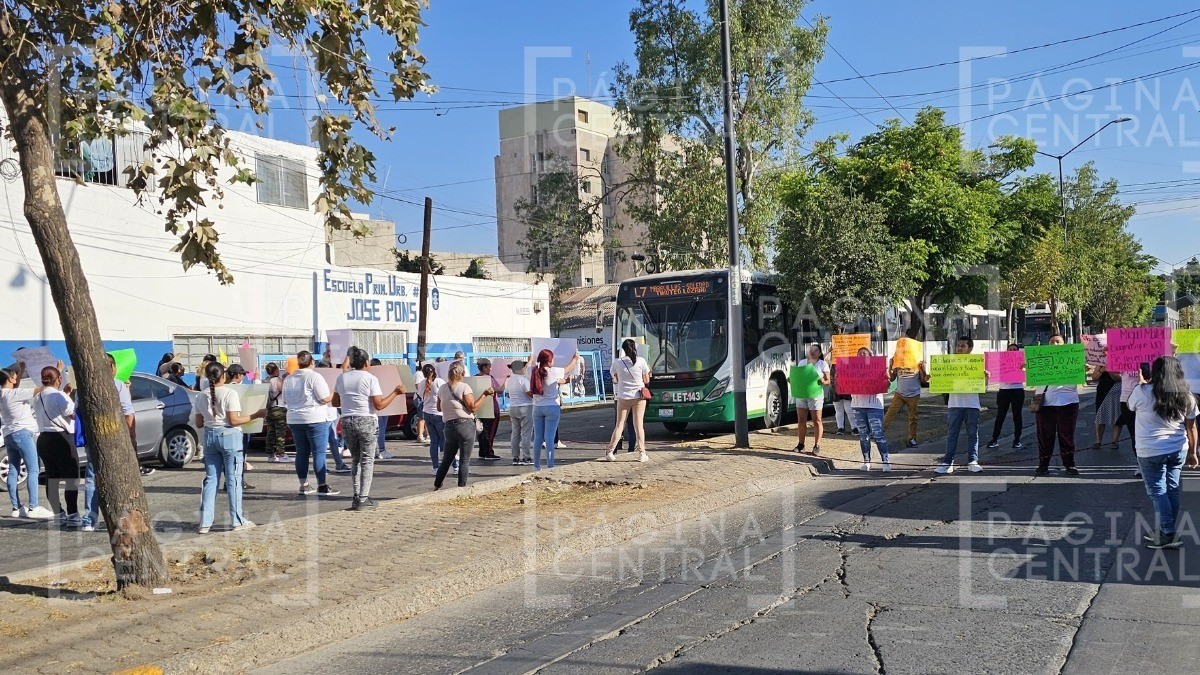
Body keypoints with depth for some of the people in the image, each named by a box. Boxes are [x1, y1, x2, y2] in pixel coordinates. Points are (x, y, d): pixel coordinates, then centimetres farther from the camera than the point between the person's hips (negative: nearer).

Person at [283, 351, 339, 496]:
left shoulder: (288, 379, 8)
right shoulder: (314, 377, -12)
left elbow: (285, 401, 16)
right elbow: (325, 399, -15)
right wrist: (333, 394, 4)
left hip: (294, 420, 6)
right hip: (315, 419, -6)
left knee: (301, 452, 12)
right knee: (319, 453, -3)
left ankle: (304, 485, 16)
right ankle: (322, 486, -3)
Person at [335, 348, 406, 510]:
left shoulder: (341, 378, 5)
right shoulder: (370, 378, -8)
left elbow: (335, 402, 11)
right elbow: (379, 405, -13)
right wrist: (396, 392, -4)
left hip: (347, 422, 4)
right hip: (366, 422, -4)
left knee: (355, 460, 15)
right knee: (367, 460, 2)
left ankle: (357, 497, 12)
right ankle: (363, 498, -2)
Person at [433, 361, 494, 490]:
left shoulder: (442, 388, 8)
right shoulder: (464, 387, -9)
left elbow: (439, 407, 18)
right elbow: (473, 407, -12)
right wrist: (484, 394, -9)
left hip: (449, 426, 5)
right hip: (466, 425, -5)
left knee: (447, 458, 17)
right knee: (465, 460, 2)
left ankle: (436, 486, 20)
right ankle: (461, 487, 3)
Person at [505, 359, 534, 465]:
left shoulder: (508, 380, 7)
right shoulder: (524, 380, -15)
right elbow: (530, 394, -19)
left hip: (512, 408, 7)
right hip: (525, 408, -7)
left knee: (515, 433, 10)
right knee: (526, 433, -1)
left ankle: (515, 457, 12)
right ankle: (525, 458, -1)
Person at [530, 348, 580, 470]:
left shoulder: (535, 372, -2)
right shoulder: (553, 372, -11)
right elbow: (568, 368, 7)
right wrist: (575, 359, 28)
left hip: (537, 408, 4)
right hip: (552, 408, -4)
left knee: (538, 438, 9)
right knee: (550, 438, -2)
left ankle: (536, 465, 14)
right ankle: (550, 466, 0)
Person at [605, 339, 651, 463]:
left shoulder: (617, 363, -7)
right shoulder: (641, 361, -8)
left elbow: (615, 379, 4)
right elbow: (647, 381, -2)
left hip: (623, 397, 1)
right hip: (639, 396, 0)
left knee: (619, 425, 8)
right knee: (639, 424, 6)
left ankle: (610, 452, 5)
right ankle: (642, 453, 5)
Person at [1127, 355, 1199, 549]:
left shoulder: (1142, 392, -13)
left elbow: (1130, 405, 8)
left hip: (1151, 453, -4)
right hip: (1178, 451, 5)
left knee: (1157, 491, 0)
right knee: (1172, 489, 13)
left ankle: (1168, 534, -5)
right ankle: (1167, 531, 21)